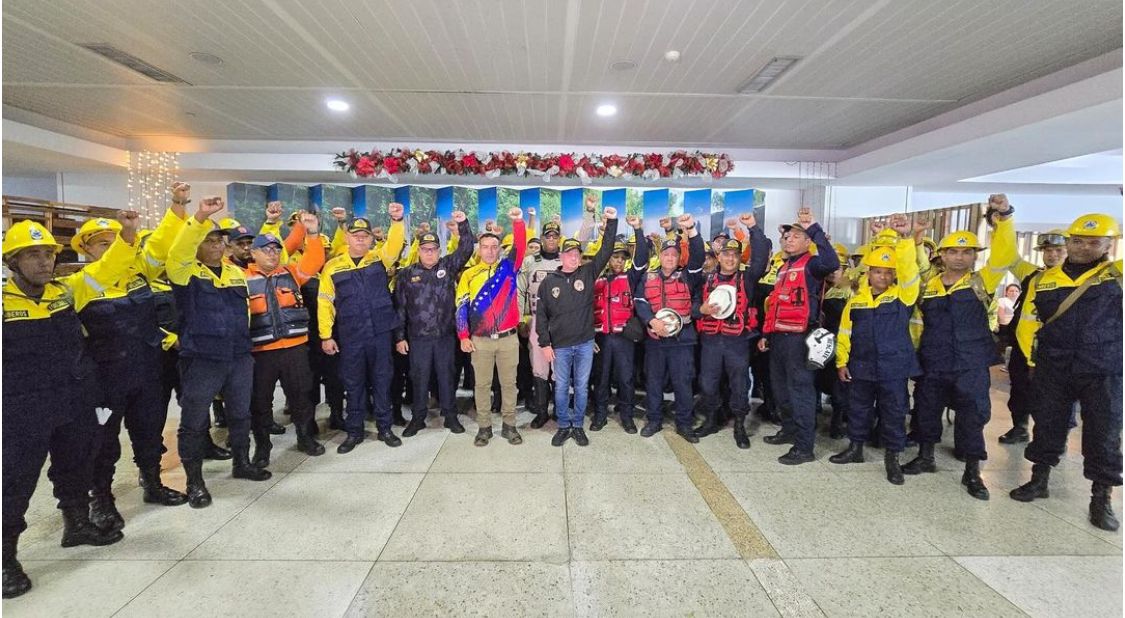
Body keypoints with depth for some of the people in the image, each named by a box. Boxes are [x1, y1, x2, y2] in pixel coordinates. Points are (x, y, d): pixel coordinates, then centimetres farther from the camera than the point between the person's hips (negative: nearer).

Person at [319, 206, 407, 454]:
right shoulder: (333, 266, 2)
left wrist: (397, 221, -32)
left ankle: (385, 428, 24)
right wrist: (326, 335, -1)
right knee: (354, 385, 11)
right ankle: (354, 432, 25)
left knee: (382, 382, 10)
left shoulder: (380, 258, 4)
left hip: (380, 333, 0)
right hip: (350, 337, 0)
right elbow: (325, 303, 2)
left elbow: (395, 243, -15)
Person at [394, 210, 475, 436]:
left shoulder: (448, 266, 4)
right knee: (420, 379, 9)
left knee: (446, 376, 11)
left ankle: (450, 416, 23)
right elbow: (399, 308, 2)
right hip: (418, 337, 0)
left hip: (445, 335, 1)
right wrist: (399, 337, -1)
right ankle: (418, 417, 24)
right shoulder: (407, 274, 2)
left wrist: (463, 224, -19)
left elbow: (466, 249, -6)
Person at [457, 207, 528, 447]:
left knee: (509, 383, 9)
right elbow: (461, 306, 2)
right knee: (482, 385, 9)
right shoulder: (469, 274, 3)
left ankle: (509, 426, 21)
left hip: (508, 338, 0)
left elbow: (520, 247, -13)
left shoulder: (508, 267, 4)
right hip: (480, 340, 0)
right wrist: (463, 336, -3)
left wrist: (518, 222, -27)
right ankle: (484, 427, 22)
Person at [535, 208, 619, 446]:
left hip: (585, 343, 1)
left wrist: (611, 222, -15)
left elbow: (606, 251, -7)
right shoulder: (548, 281, -1)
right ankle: (564, 426, 26)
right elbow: (541, 314, 0)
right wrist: (544, 343, -5)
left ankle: (578, 426, 27)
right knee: (561, 388, 10)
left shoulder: (588, 273, 1)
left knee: (582, 387, 11)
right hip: (560, 345, -1)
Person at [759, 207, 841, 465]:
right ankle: (789, 430, 33)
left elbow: (832, 262, -29)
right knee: (780, 388, 17)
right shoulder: (783, 268, 21)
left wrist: (814, 229, -26)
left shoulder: (811, 264, -4)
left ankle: (804, 447, 2)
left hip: (799, 337, -9)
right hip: (778, 336, 9)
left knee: (800, 390, -5)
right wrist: (766, 333, 20)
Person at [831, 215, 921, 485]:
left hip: (893, 368, -2)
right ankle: (855, 448, 30)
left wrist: (905, 237, -36)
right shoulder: (856, 300, 3)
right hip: (861, 367, 2)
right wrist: (842, 361, 5)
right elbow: (845, 334, 7)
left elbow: (908, 269, -23)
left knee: (893, 413, 8)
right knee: (858, 409, 14)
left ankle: (892, 457, 23)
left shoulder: (903, 295, -3)